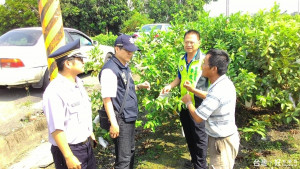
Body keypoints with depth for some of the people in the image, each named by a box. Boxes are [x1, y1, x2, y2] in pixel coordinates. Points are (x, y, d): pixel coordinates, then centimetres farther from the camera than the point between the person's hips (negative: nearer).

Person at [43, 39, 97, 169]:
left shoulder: (78, 83, 3)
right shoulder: (55, 91, -23)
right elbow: (56, 128, -24)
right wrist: (69, 157, -22)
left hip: (87, 145, 8)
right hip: (69, 149, -8)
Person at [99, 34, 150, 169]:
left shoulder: (125, 66, 10)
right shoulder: (110, 70, -18)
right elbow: (107, 98, -20)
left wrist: (139, 86, 5)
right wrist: (113, 123, -21)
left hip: (130, 116, 9)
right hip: (120, 119, -9)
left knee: (130, 151, 21)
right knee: (123, 158, 0)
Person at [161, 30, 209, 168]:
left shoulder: (204, 60, -13)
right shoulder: (182, 60, 7)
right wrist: (170, 86, 3)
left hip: (198, 106, -7)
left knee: (199, 136, 6)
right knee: (188, 135, 20)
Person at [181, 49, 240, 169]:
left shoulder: (217, 91, -31)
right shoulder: (225, 82, -1)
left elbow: (198, 117, -24)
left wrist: (188, 102, -8)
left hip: (222, 142, -9)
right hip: (228, 136, 10)